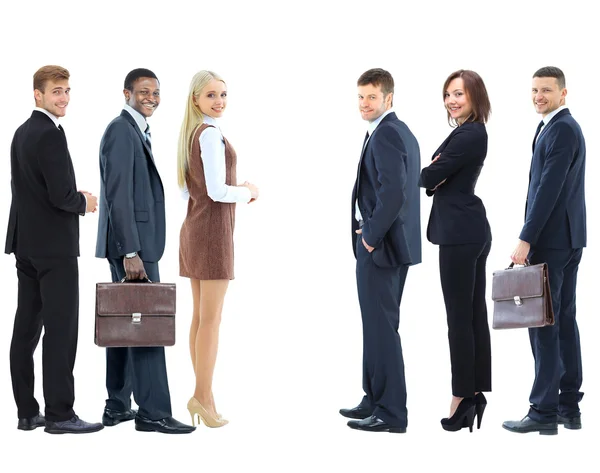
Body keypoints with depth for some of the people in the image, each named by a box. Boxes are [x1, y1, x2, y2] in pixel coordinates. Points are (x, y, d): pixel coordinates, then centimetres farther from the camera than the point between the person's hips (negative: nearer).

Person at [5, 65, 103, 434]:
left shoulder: (22, 132, 13)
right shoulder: (51, 134, -16)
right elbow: (61, 195, -22)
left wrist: (75, 198, 13)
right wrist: (84, 203, -2)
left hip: (27, 244, 9)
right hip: (54, 246, -9)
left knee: (27, 327, 9)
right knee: (61, 328, -5)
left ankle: (27, 412, 14)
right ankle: (59, 414, -3)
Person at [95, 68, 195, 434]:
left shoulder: (136, 131, 18)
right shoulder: (121, 130, -13)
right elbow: (118, 195, -20)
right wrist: (131, 252, -23)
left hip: (136, 243, 10)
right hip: (132, 243, -10)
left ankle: (117, 407, 17)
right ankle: (153, 411, -6)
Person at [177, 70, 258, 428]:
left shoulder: (190, 133, 13)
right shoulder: (211, 134, -15)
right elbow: (218, 191, -21)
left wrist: (238, 191, 13)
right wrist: (248, 192, -2)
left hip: (193, 227, 9)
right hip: (213, 231, -9)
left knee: (200, 317, 11)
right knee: (211, 319, -4)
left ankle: (202, 394, 16)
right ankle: (204, 398, 0)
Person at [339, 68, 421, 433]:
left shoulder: (385, 134, -16)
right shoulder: (402, 132, 15)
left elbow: (393, 191, -26)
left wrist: (372, 236, -16)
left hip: (380, 246, -11)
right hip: (392, 243, 11)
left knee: (381, 327, -5)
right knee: (379, 324, 17)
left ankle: (391, 413, 0)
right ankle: (376, 400, 26)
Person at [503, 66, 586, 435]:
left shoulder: (561, 130, -14)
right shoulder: (562, 127, 17)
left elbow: (549, 190, -21)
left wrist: (526, 240, -22)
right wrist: (532, 237, 18)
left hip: (552, 239, -10)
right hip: (567, 238, 10)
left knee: (543, 323, -7)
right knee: (563, 320, 10)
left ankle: (544, 412, -5)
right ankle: (569, 407, 15)